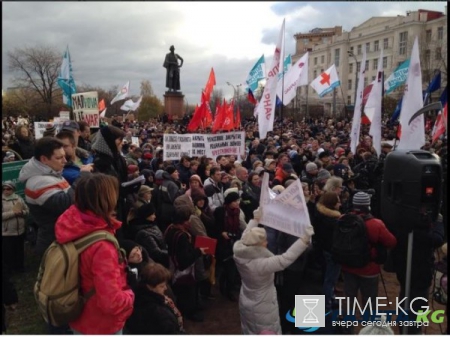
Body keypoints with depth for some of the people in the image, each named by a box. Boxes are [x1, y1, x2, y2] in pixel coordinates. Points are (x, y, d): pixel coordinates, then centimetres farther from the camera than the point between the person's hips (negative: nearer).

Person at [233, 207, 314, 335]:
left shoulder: (239, 254, -17)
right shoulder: (261, 264, -38)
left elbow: (246, 236, 0)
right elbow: (285, 259, -41)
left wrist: (255, 219, 13)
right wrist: (305, 239, -41)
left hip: (246, 304, 7)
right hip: (262, 309, -7)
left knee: (250, 332, 28)